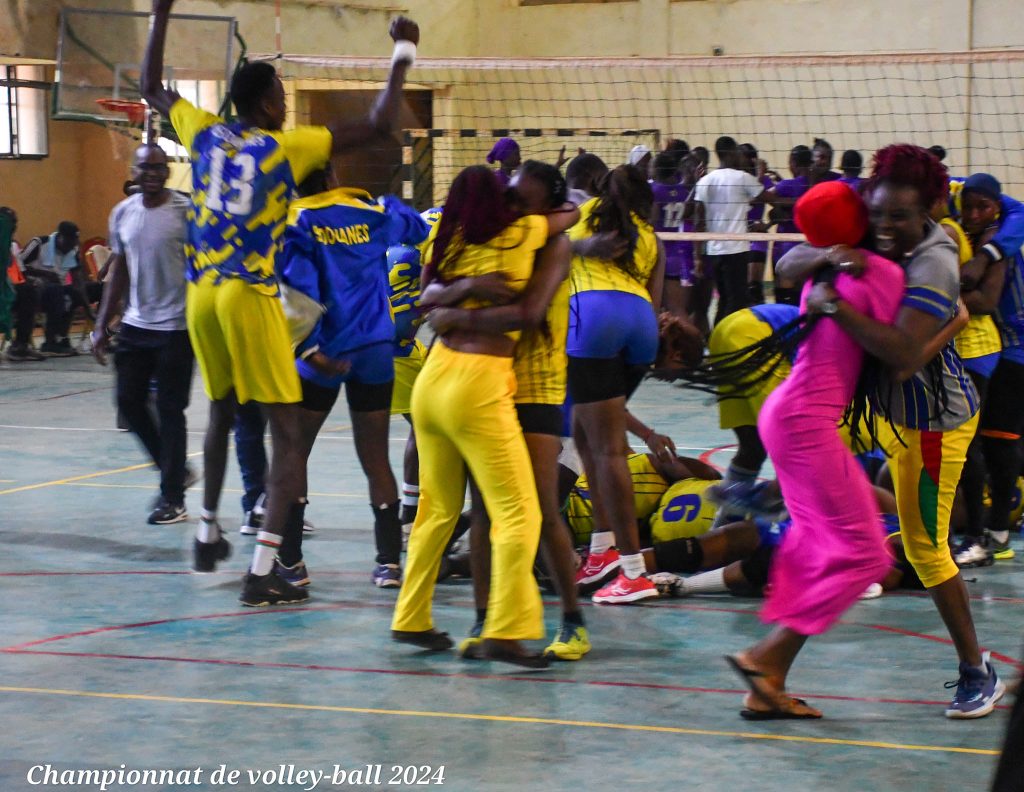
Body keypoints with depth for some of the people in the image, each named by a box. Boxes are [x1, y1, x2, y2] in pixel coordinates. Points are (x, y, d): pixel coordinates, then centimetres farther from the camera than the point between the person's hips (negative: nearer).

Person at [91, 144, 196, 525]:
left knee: (170, 410, -2)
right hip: (135, 324, 6)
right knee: (129, 401, 6)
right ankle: (174, 471, 26)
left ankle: (173, 499, 8)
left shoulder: (186, 212, -9)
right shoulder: (122, 213, 7)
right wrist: (102, 325, 10)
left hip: (175, 327, -6)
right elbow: (119, 272, 14)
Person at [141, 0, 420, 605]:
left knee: (222, 413, 27)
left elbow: (152, 89, 24)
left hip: (202, 294, 6)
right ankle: (263, 572, -13)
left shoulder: (205, 133, 5)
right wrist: (404, 53, 1)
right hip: (250, 299, -6)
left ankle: (208, 535, 40)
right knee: (288, 432, -3)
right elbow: (379, 125, -10)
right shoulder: (288, 147, -8)